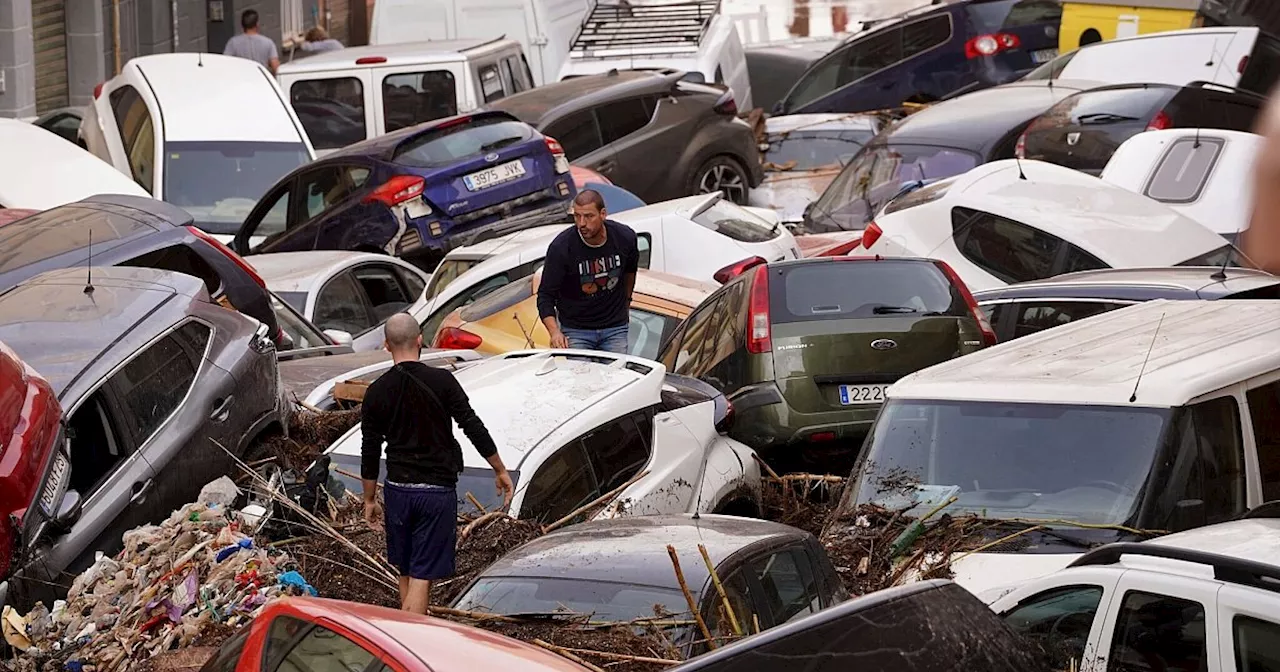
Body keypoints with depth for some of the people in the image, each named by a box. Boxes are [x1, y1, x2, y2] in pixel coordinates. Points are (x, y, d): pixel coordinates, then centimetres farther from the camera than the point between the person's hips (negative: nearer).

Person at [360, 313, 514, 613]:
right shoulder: (441, 381, -9)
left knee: (406, 573, 18)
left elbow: (370, 452, 3)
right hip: (437, 490, -3)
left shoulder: (377, 392, -2)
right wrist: (501, 471, 5)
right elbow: (474, 428, -7)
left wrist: (370, 500, 14)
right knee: (422, 576, -4)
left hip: (397, 489, 3)